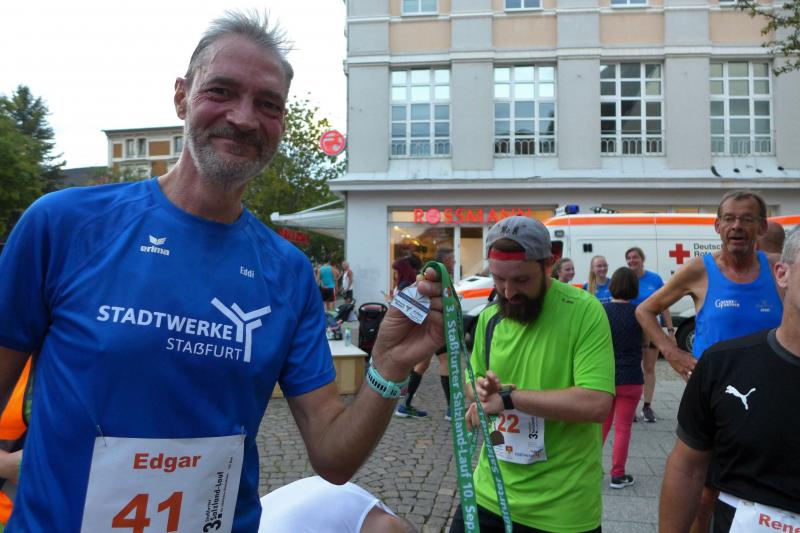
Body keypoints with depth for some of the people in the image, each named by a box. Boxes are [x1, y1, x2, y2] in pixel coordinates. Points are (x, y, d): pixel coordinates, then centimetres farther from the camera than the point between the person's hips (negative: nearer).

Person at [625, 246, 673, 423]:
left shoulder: (655, 279, -2)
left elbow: (664, 306, 2)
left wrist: (670, 330, -2)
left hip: (651, 330, 1)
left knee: (649, 368, 9)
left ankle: (647, 406, 20)